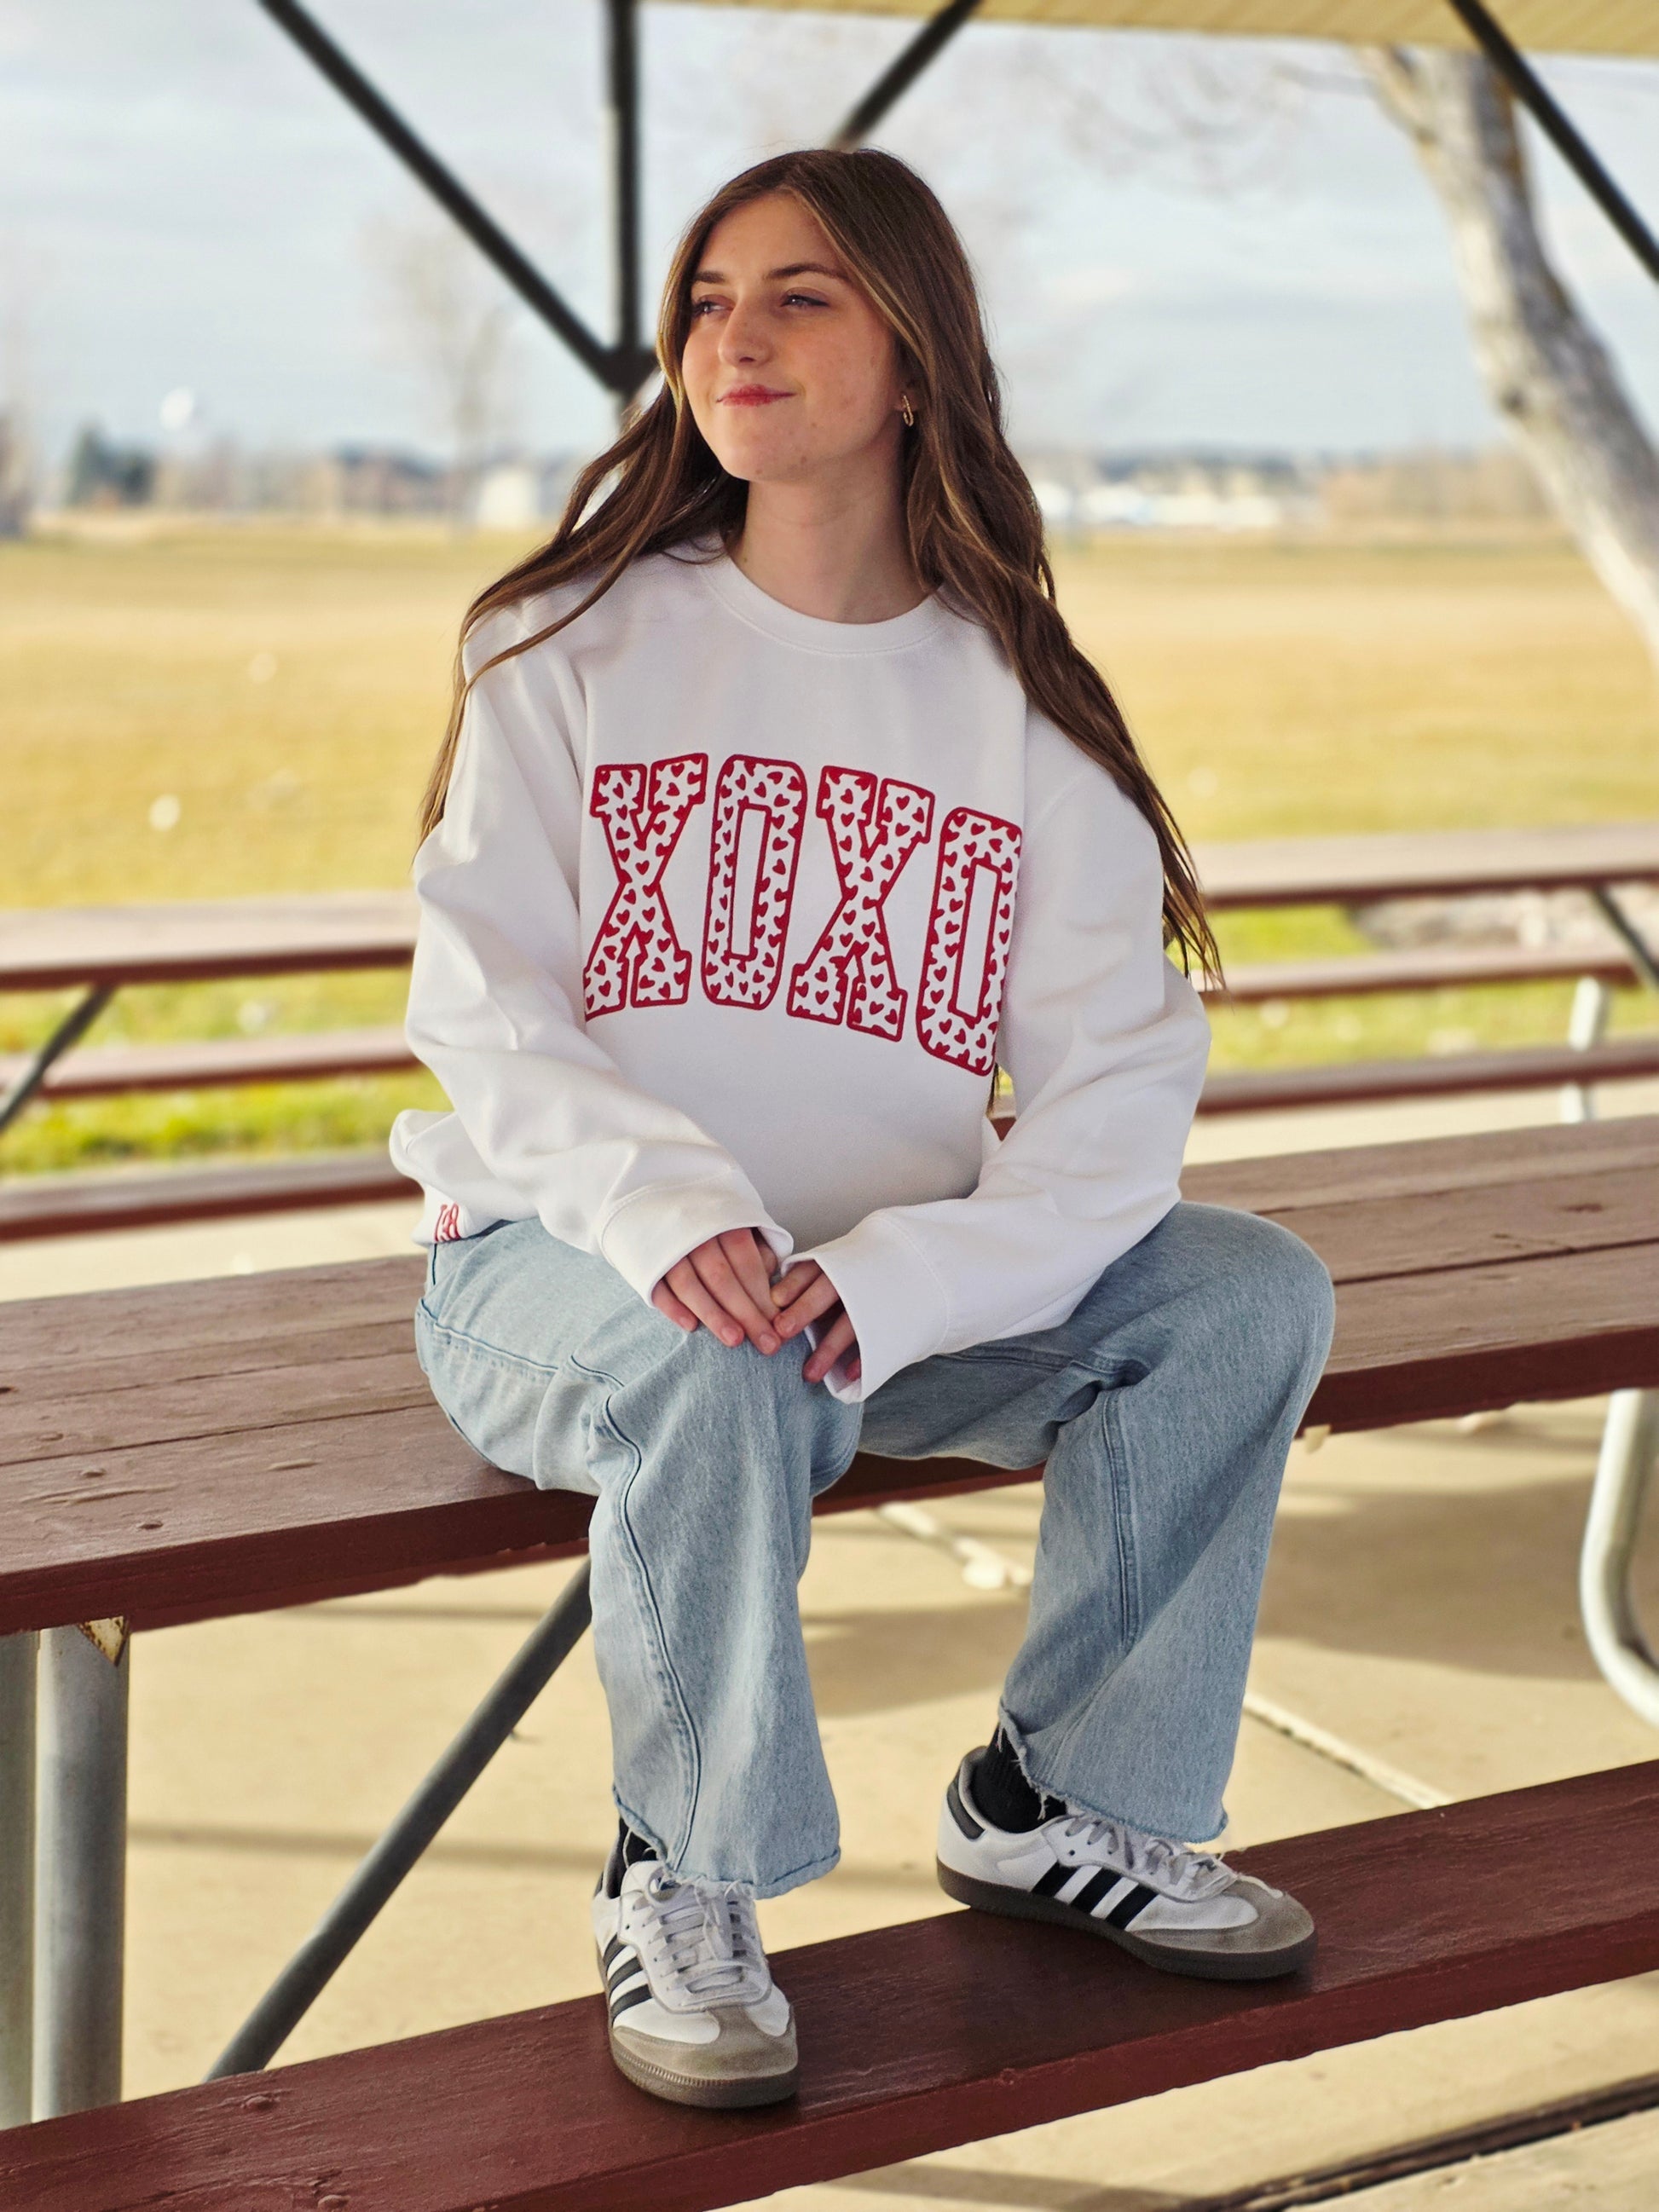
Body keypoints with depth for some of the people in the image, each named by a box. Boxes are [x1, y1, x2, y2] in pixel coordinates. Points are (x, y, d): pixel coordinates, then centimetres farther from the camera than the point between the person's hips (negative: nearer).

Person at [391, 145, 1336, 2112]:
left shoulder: (1021, 706, 2)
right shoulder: (578, 644, -2)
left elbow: (1118, 1094, -8)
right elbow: (478, 1008, -10)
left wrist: (884, 1284, -26)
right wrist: (670, 1210, -31)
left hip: (894, 1280, 3)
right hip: (557, 1265, -3)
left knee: (1248, 1289, -15)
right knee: (713, 1369, -36)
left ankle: (1062, 1801, 3)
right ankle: (680, 1885, -11)